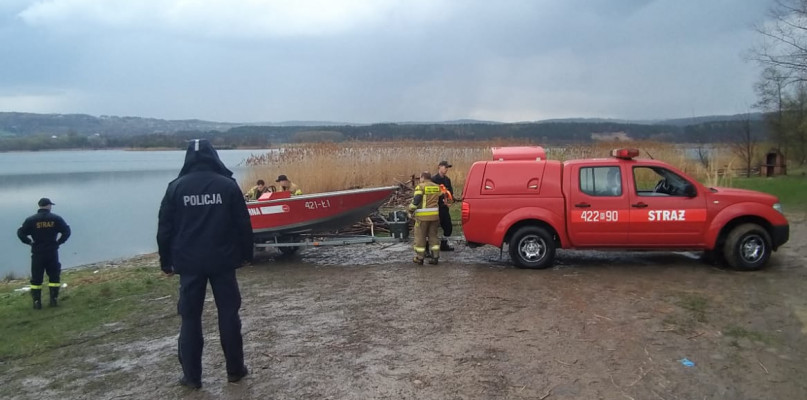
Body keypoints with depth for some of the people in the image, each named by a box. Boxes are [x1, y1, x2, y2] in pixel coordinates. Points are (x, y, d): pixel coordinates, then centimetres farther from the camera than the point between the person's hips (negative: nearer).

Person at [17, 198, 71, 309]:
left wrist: (30, 242, 4)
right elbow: (66, 231, -3)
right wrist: (58, 242, 3)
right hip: (52, 252, 0)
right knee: (54, 277, 10)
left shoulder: (31, 220, -2)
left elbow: (21, 233, -5)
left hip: (37, 253, 0)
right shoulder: (56, 219, -1)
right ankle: (54, 300, 7)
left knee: (36, 278, 7)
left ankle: (37, 302, 5)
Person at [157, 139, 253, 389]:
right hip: (223, 261, 0)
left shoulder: (176, 187, -1)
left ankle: (191, 375, 12)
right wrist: (246, 254, 10)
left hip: (189, 263, 1)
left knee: (190, 317, 9)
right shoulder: (228, 185, -3)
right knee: (228, 314, 9)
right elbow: (243, 224, -1)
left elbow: (165, 229, 1)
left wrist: (167, 262, 10)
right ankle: (235, 369, 16)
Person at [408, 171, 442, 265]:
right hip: (434, 215, 6)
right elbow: (440, 199, 14)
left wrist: (411, 209, -4)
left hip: (423, 215, -6)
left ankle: (419, 258, 9)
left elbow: (416, 200, -17)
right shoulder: (437, 187, 11)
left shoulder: (420, 186, -9)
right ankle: (435, 257, 13)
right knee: (433, 235, 14)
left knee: (420, 237, 5)